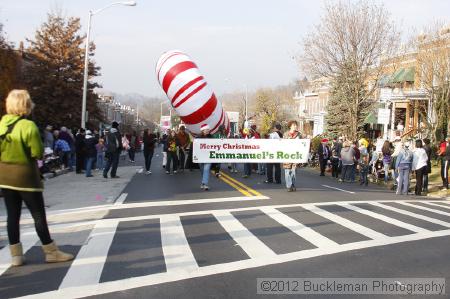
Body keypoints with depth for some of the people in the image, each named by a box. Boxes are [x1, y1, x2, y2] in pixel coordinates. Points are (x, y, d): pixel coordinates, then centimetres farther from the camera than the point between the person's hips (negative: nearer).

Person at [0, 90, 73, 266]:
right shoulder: (28, 126, -17)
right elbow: (38, 153, -15)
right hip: (25, 176, -6)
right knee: (39, 215, 3)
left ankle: (16, 255, 17)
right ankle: (51, 252, 12)